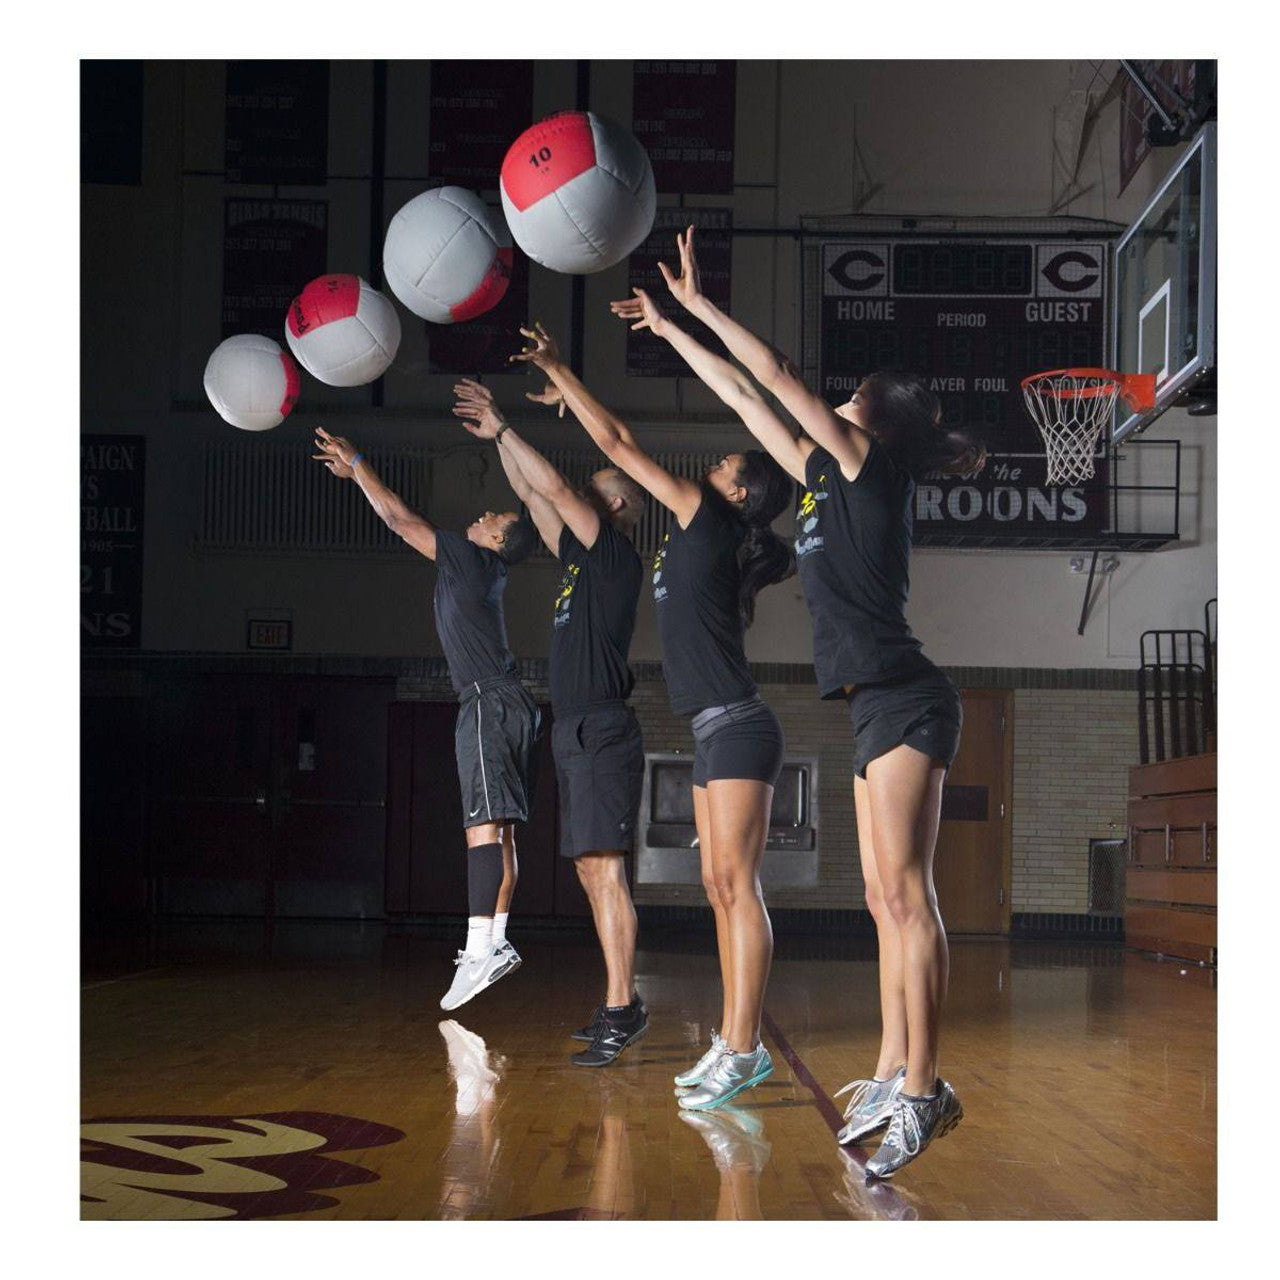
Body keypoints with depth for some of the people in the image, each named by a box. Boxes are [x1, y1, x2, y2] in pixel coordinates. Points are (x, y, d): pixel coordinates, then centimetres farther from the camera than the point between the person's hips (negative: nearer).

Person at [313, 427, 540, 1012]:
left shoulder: (469, 557, -5)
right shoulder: (478, 566, 20)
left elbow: (401, 519, -2)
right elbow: (406, 520, 29)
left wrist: (357, 463, 9)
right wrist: (355, 472, 32)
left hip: (489, 702, -10)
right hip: (504, 704, 10)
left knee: (483, 824, -17)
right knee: (497, 828, 9)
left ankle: (480, 947, -25)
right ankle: (495, 942, 11)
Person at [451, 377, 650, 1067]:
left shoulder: (618, 555, -5)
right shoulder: (579, 557, 19)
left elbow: (556, 487, -11)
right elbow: (534, 496, 25)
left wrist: (504, 429, -4)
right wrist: (498, 435, 21)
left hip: (602, 729, -10)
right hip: (574, 731, 10)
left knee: (604, 867, -15)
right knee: (592, 871, 9)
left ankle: (620, 1012, -19)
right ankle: (622, 1003, 14)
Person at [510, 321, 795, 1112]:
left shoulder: (710, 520, -5)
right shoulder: (706, 537, 17)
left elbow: (616, 445, -4)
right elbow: (628, 451, 29)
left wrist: (558, 370, 3)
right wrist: (570, 391, 31)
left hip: (738, 728, -10)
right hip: (717, 732, 10)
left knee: (737, 883, -12)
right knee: (721, 888, 8)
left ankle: (741, 1050, -13)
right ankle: (737, 1046, 11)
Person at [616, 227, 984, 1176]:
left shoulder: (869, 463, -3)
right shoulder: (828, 478, 19)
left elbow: (777, 375, -5)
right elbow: (747, 398, 26)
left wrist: (700, 303, 4)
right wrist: (669, 329, 31)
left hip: (904, 700, -10)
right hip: (880, 704, 10)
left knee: (905, 893, -13)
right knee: (887, 899, 9)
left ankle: (924, 1090, -13)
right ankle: (892, 1078, 13)